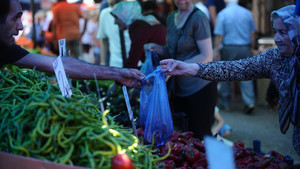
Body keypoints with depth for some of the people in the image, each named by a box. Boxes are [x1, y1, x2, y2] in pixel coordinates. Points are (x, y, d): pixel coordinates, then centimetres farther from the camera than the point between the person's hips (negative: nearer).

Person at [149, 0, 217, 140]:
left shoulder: (198, 18, -14)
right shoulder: (171, 18, 10)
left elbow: (207, 56, -17)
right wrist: (160, 50, 2)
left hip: (200, 87, -8)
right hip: (179, 88, 8)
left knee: (199, 135, 1)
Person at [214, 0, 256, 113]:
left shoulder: (222, 14, -5)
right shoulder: (247, 13, 4)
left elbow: (219, 35, -9)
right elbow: (252, 33, 9)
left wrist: (216, 50, -2)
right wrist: (252, 47, 19)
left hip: (228, 49, -2)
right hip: (245, 49, 2)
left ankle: (224, 103, 17)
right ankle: (250, 102, -9)